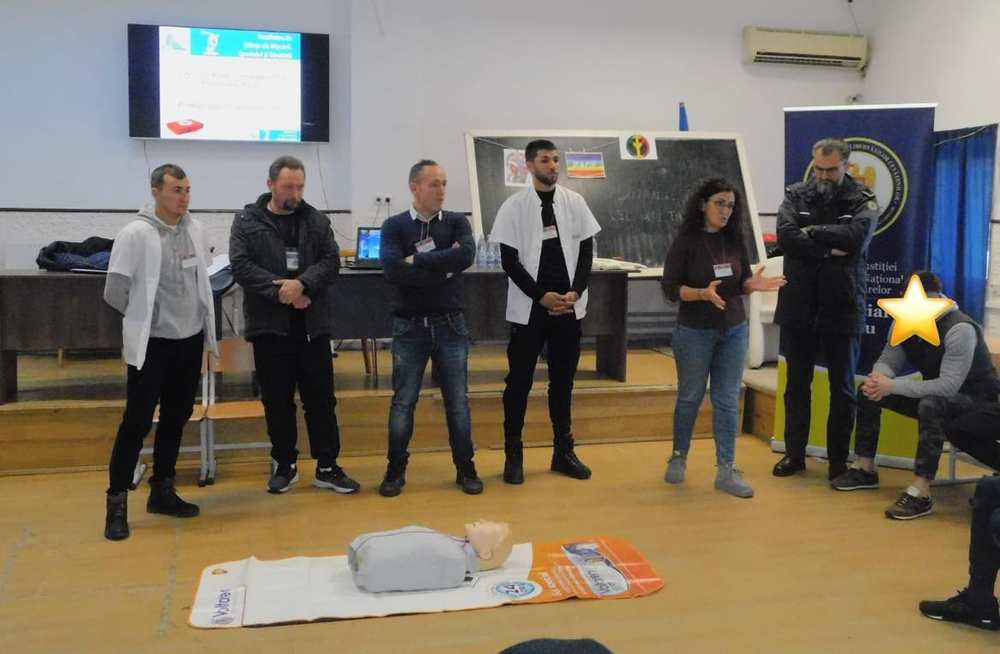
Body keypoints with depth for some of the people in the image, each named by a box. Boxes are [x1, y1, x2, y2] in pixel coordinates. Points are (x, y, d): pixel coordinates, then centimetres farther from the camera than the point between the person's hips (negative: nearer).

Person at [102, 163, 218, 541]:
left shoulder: (195, 231, 3)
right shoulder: (136, 234, -14)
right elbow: (114, 291, -10)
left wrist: (193, 315, 12)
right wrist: (143, 317, 2)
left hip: (190, 339, 6)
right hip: (152, 343, -6)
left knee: (176, 418, 13)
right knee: (137, 421, -2)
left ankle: (162, 491, 26)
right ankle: (117, 502, 8)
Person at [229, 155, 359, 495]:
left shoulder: (317, 221, 8)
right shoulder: (247, 221, 1)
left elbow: (331, 261, -2)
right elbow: (241, 266, -9)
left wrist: (302, 284, -19)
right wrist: (280, 292, -17)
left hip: (313, 324, 2)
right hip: (269, 324, -1)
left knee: (321, 398, 6)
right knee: (277, 401, 8)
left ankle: (327, 467, 14)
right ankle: (285, 465, 21)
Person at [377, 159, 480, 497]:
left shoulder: (457, 222, 4)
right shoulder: (394, 226, 0)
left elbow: (466, 255, -17)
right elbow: (393, 270, -17)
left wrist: (418, 260, -15)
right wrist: (444, 267, -14)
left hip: (450, 324, 1)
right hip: (409, 326, -1)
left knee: (458, 400, 8)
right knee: (403, 401, 5)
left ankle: (465, 469, 20)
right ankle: (396, 470, 19)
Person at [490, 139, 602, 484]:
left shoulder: (574, 202, 5)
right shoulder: (514, 206, -4)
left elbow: (586, 251, 6)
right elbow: (509, 260, -7)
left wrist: (575, 293, -8)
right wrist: (542, 297, -13)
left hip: (568, 307, 3)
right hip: (528, 308, -3)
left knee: (563, 380, 11)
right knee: (519, 382, 2)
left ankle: (563, 451, 22)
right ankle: (513, 454, 14)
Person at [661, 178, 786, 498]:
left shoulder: (735, 240, 2)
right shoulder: (685, 241, -10)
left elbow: (741, 282, 8)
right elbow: (670, 288, -13)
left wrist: (754, 284, -15)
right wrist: (703, 293, -28)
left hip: (734, 331, 4)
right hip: (695, 332, -4)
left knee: (728, 401, 4)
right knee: (690, 397, 11)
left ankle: (726, 470, 10)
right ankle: (678, 457, 30)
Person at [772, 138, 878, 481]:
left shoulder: (863, 201, -2)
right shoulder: (795, 195, 2)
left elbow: (854, 237, -22)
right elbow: (785, 237, -14)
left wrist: (811, 231, -13)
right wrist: (830, 249, -17)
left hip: (843, 310, -1)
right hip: (799, 307, 2)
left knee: (842, 388, 8)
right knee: (797, 385, 12)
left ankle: (839, 460, 20)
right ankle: (794, 453, 25)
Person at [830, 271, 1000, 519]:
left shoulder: (960, 329, -28)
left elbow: (949, 386, -34)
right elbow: (887, 361, -1)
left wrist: (892, 386, -36)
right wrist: (877, 379, -27)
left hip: (977, 401, -8)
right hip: (935, 395, 8)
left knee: (931, 405, -40)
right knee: (868, 391, -4)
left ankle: (920, 493, -38)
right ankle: (865, 469, 5)